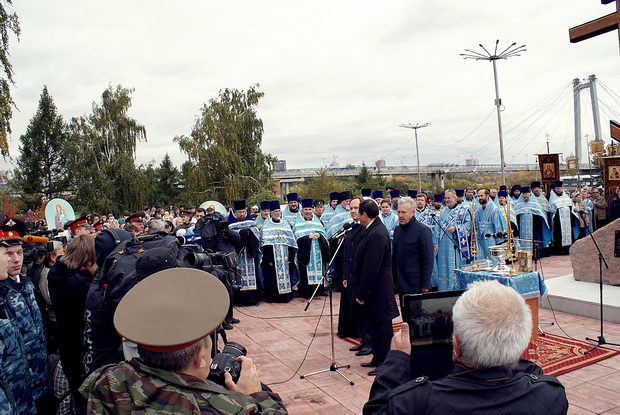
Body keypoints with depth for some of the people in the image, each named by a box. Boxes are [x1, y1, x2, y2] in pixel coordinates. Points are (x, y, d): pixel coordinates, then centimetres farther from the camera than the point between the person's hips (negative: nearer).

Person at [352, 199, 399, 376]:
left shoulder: (375, 235, -25)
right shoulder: (376, 228, 8)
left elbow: (371, 268, -25)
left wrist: (362, 294, -19)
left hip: (377, 291, -10)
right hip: (374, 290, 10)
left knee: (381, 326, 4)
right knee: (371, 323, 21)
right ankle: (377, 358, 36)